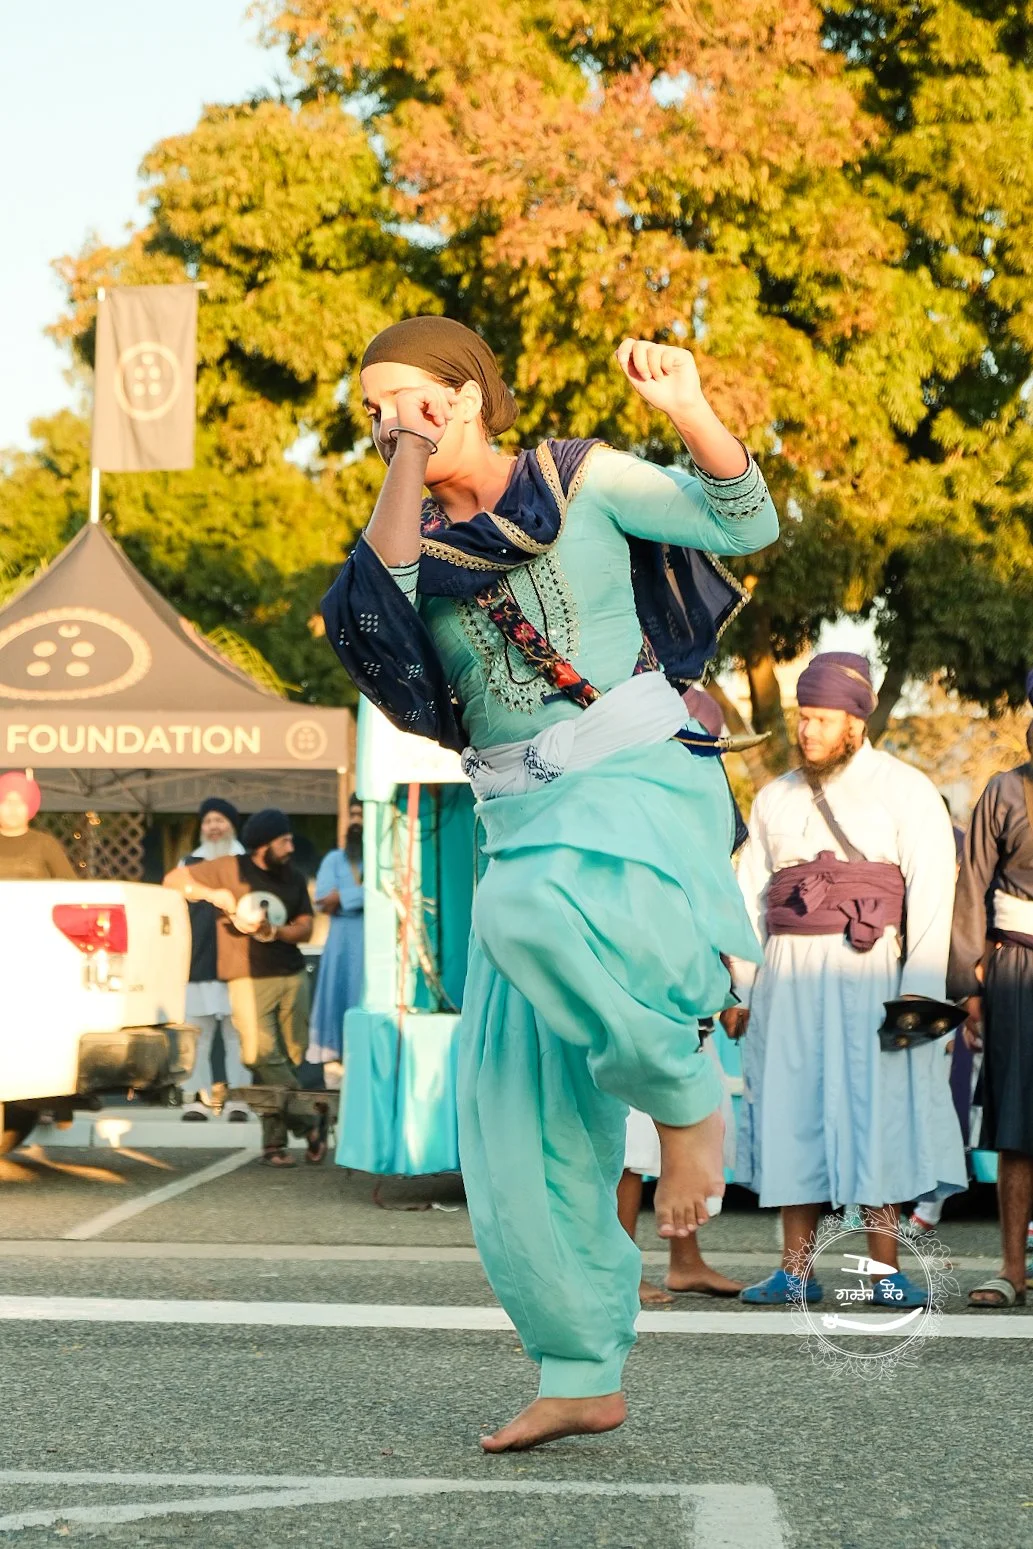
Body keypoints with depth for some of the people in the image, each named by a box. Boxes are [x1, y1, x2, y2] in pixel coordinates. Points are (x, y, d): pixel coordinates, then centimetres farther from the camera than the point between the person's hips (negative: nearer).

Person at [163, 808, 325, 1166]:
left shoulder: (294, 879, 16)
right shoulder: (230, 869, 2)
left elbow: (305, 928, 10)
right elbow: (174, 879, 4)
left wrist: (275, 932, -10)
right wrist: (214, 894, -11)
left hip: (292, 976, 4)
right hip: (249, 978, -4)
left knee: (291, 1057, 0)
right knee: (263, 1056, -17)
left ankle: (275, 1141, 7)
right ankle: (308, 1125, -7)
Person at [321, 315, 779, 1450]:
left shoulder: (583, 481, 4)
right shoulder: (411, 545, 12)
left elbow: (745, 524, 1)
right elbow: (373, 620, -11)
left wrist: (689, 413, -14)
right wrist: (407, 471, -14)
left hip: (643, 776, -5)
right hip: (523, 820, 5)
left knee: (537, 912, -40)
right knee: (524, 1114, -1)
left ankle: (686, 1098, -16)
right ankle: (582, 1378, 8)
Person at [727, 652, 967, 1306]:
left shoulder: (906, 791, 3)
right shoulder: (776, 798, 18)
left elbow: (931, 895, -4)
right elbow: (751, 896, 19)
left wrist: (920, 990, -13)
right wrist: (739, 988, 11)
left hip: (866, 973, -4)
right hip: (786, 976, 4)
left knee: (874, 1108, -7)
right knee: (793, 1112, 1)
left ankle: (887, 1271, -4)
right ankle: (795, 1270, 4)